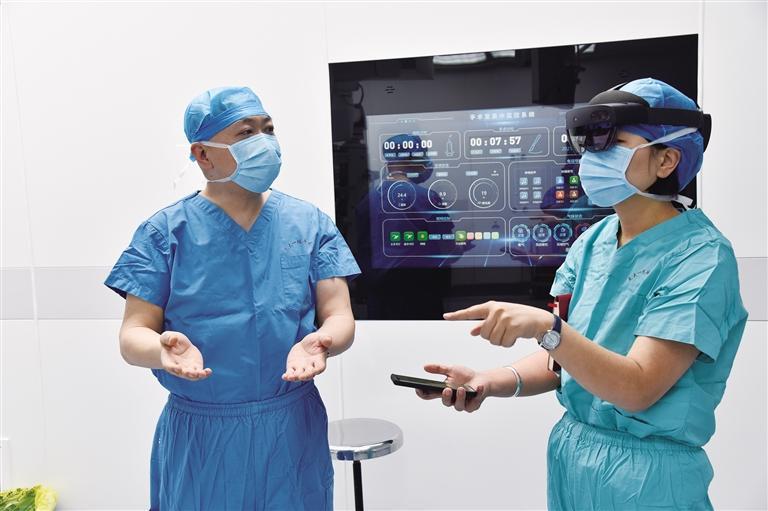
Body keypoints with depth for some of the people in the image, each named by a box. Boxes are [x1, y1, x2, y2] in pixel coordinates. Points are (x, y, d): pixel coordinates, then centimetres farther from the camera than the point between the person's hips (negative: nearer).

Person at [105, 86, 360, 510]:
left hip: (293, 429, 2)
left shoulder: (310, 224, -1)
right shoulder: (166, 232, -4)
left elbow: (340, 318, -4)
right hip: (198, 435, -1)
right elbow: (133, 336, -5)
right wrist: (164, 348, -28)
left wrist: (318, 342, -27)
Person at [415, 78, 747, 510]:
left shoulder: (701, 258, -19)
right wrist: (494, 382, -17)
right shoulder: (593, 242, 0)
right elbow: (561, 359, 1)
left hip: (645, 475, -6)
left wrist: (545, 327, -37)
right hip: (568, 455, 6)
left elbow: (637, 388, -25)